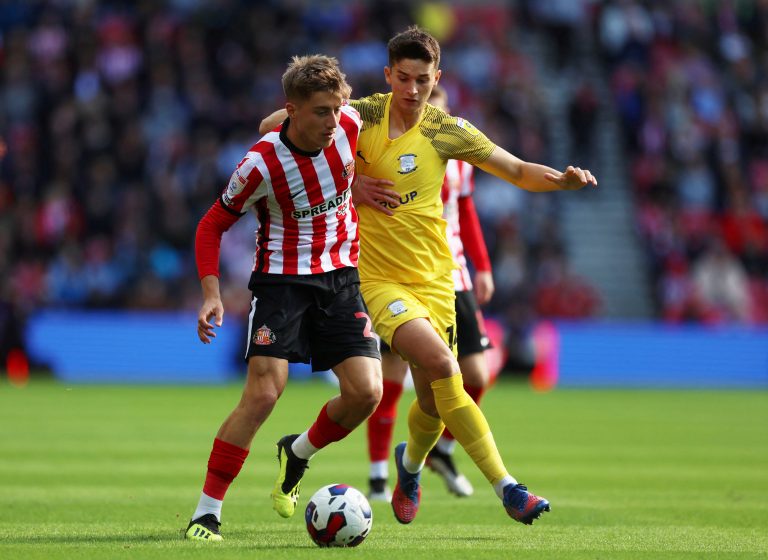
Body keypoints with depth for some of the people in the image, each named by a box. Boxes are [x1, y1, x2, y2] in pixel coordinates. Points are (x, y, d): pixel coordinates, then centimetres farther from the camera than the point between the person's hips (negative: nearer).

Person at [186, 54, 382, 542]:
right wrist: (212, 293, -17)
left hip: (341, 278, 4)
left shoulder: (350, 126, -9)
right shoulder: (262, 164, -19)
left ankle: (298, 454, 20)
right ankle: (207, 511, -10)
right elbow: (212, 225, -7)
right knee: (263, 393, -18)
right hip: (282, 279, -4)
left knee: (366, 393, -10)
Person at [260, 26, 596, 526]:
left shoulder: (445, 129, -1)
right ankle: (507, 488, -25)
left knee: (435, 401, 4)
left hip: (434, 278, 3)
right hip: (378, 276, -3)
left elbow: (518, 172, 7)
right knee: (440, 362, -26)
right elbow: (272, 127, -1)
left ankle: (411, 463, 41)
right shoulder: (362, 116, -7)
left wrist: (562, 179, -14)